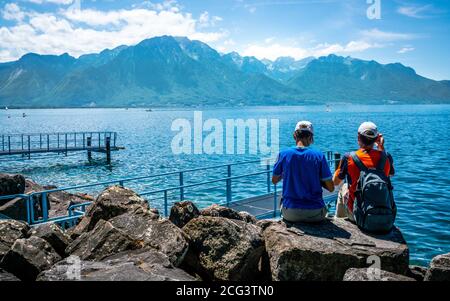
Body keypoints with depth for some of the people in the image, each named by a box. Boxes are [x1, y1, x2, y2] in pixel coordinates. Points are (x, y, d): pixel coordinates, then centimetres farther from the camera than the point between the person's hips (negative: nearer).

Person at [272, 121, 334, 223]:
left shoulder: (284, 154, -6)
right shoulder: (319, 155, -9)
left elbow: (274, 180, 10)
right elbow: (331, 188, -5)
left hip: (290, 214, 1)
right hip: (315, 214, 0)